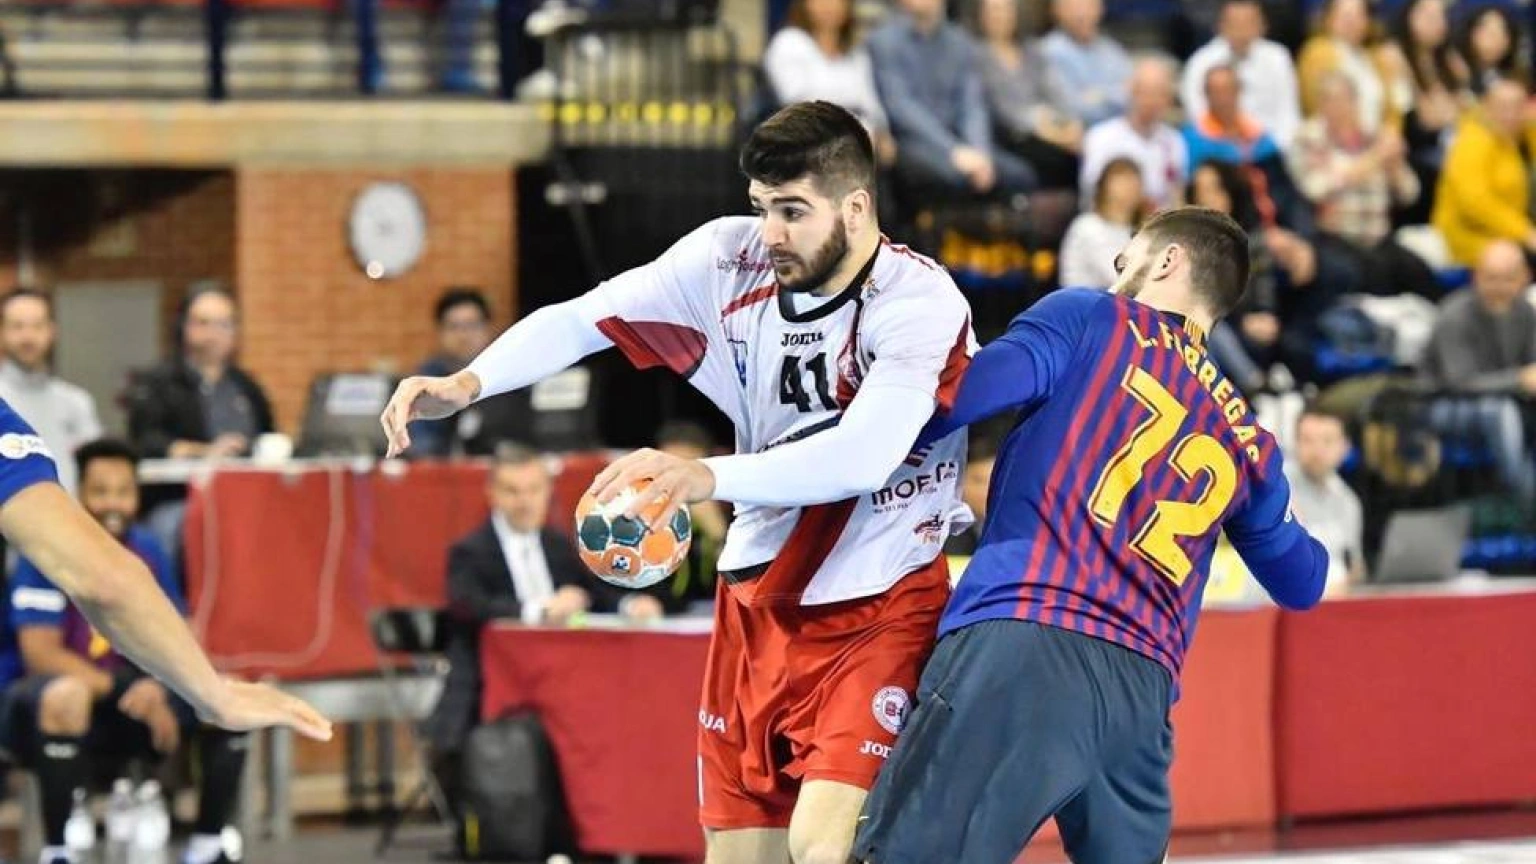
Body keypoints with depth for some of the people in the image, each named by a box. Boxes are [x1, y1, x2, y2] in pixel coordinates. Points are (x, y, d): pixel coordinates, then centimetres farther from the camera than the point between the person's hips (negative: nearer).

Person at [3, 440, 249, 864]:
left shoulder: (145, 551, 2)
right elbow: (40, 653, -19)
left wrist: (157, 688, -16)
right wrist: (122, 689, -28)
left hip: (133, 697, 6)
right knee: (67, 695, -40)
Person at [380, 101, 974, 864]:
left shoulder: (920, 301, -21)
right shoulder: (730, 258, -6)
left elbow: (864, 453, -35)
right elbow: (579, 318, -4)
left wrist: (709, 477, -48)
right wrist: (467, 383, -23)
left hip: (876, 608, -6)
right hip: (758, 598, 6)